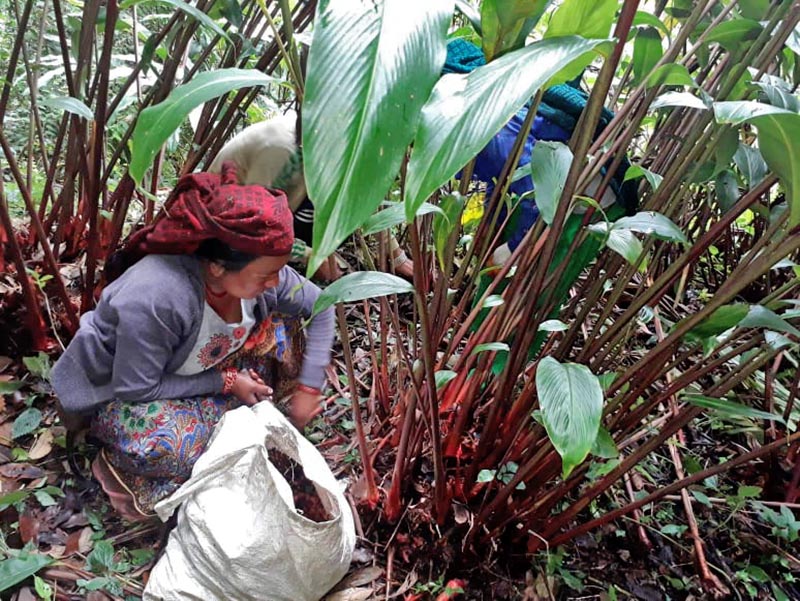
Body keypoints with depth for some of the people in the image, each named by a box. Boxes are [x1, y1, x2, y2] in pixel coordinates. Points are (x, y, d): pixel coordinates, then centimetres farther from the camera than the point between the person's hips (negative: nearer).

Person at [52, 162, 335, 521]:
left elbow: (320, 307, -7)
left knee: (283, 328, -12)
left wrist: (309, 387, -11)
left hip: (198, 367, 6)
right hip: (118, 389, -6)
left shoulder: (259, 271, -21)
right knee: (168, 446, -37)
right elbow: (137, 389, -29)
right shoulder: (154, 299, -39)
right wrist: (224, 382, -25)